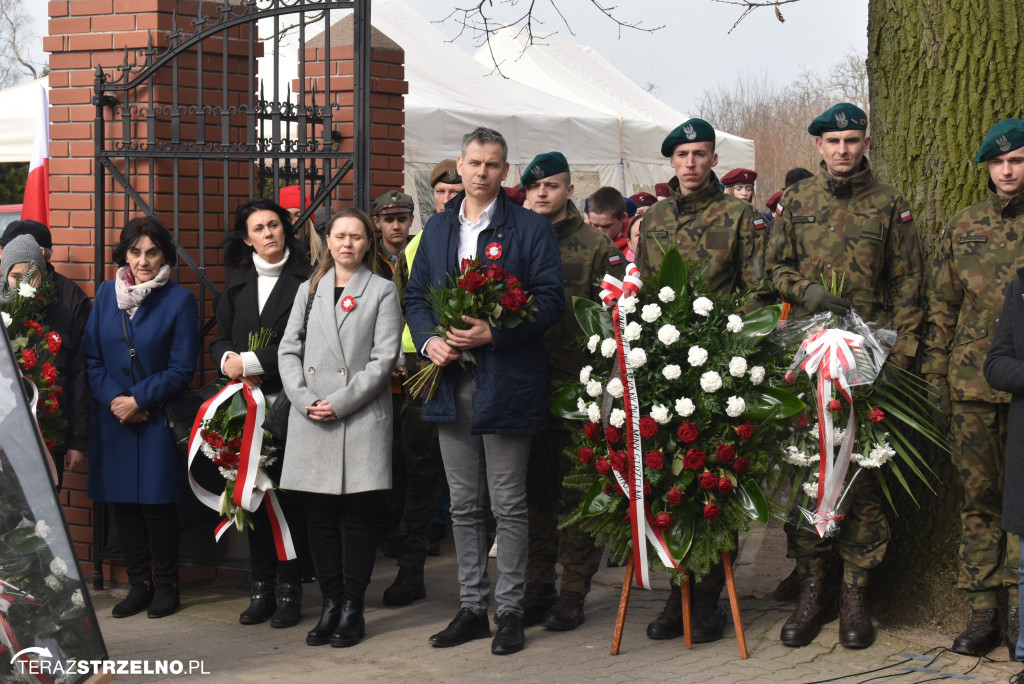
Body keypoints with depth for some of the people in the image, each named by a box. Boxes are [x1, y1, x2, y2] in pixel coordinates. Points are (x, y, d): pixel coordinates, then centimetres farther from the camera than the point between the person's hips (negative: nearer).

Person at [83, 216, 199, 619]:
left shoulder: (180, 300, -4)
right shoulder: (106, 295, 7)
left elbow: (181, 370, -6)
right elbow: (91, 358, 6)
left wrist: (138, 400, -12)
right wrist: (113, 399, -8)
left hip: (157, 419, -4)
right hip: (112, 420, 4)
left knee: (157, 503, -1)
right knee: (123, 503, 7)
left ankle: (165, 586, 12)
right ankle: (138, 584, 18)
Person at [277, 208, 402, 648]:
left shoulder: (382, 291, 5)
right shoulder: (309, 290, 16)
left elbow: (384, 359, -3)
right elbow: (289, 349, 11)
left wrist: (341, 402, -11)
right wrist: (303, 398, -5)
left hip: (362, 418, -3)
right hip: (311, 423, 3)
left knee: (358, 513, -2)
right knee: (319, 515, 4)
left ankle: (352, 608, 5)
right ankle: (330, 604, 13)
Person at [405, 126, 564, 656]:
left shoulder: (531, 229, -2)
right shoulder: (437, 229, 14)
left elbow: (550, 299, -8)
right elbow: (416, 295, 16)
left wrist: (492, 334, -19)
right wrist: (428, 340, -4)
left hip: (507, 386, -5)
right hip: (451, 383, 5)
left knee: (508, 505, 1)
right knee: (464, 506, 11)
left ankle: (509, 611, 9)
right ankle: (472, 607, 19)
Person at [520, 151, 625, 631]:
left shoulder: (596, 247, 2)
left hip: (578, 383, -3)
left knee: (578, 489, 0)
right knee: (534, 488, 8)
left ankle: (573, 591, 6)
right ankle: (537, 587, 15)